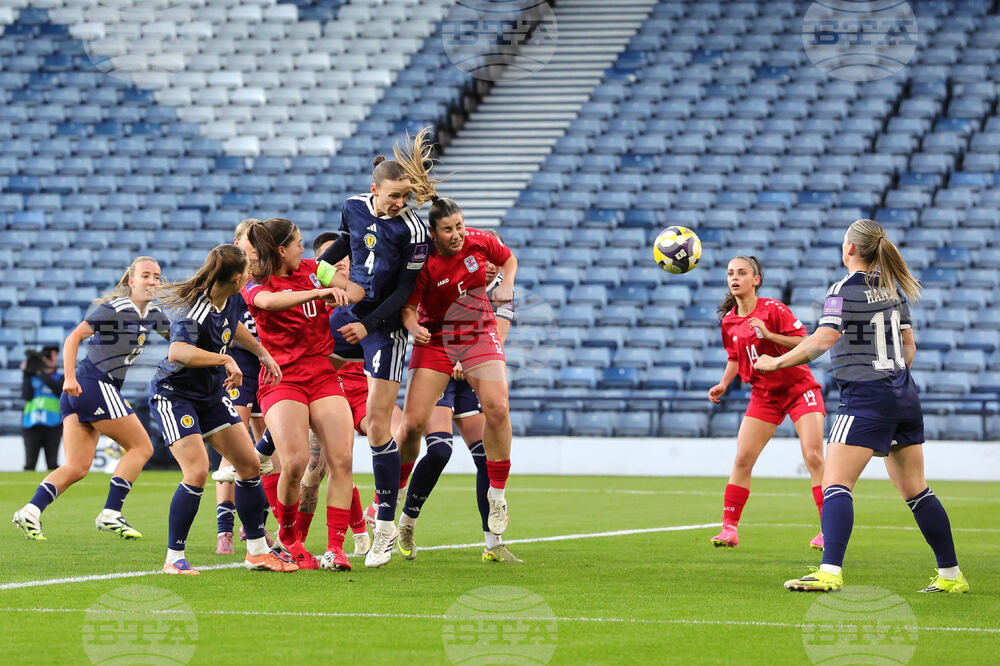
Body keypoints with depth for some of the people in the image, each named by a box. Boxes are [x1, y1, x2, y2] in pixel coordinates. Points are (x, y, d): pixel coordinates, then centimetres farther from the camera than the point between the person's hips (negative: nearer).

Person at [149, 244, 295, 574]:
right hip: (174, 395, -9)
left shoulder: (231, 300, -3)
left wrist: (262, 352, 22)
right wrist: (225, 359, -44)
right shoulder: (196, 312, -30)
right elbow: (178, 352, -49)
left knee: (249, 464, 5)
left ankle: (257, 551, 17)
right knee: (197, 472, -20)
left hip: (212, 395, 9)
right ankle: (174, 558, -7)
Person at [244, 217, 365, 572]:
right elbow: (270, 301, -28)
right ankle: (287, 536, 3)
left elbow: (357, 289, 12)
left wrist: (342, 293, -9)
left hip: (323, 376, 4)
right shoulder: (255, 285, -4)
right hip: (282, 380, -4)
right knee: (295, 462, -21)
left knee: (342, 459, -12)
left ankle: (335, 547, -7)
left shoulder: (312, 269, 11)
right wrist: (319, 292, -35)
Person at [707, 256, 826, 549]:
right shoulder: (729, 321, 4)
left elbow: (805, 343, -19)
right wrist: (723, 384, 4)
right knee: (742, 459, -4)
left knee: (813, 457, -14)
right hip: (764, 395, 5)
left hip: (799, 389, -5)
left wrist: (769, 334, -29)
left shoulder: (773, 309, -14)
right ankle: (729, 528, 2)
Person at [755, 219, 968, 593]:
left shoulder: (845, 290, -10)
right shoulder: (894, 287, 13)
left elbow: (823, 340, -22)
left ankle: (830, 572, -27)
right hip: (904, 395, 8)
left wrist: (777, 362, -14)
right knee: (915, 491, 15)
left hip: (865, 397, -8)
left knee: (835, 483, -13)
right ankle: (951, 575, 17)